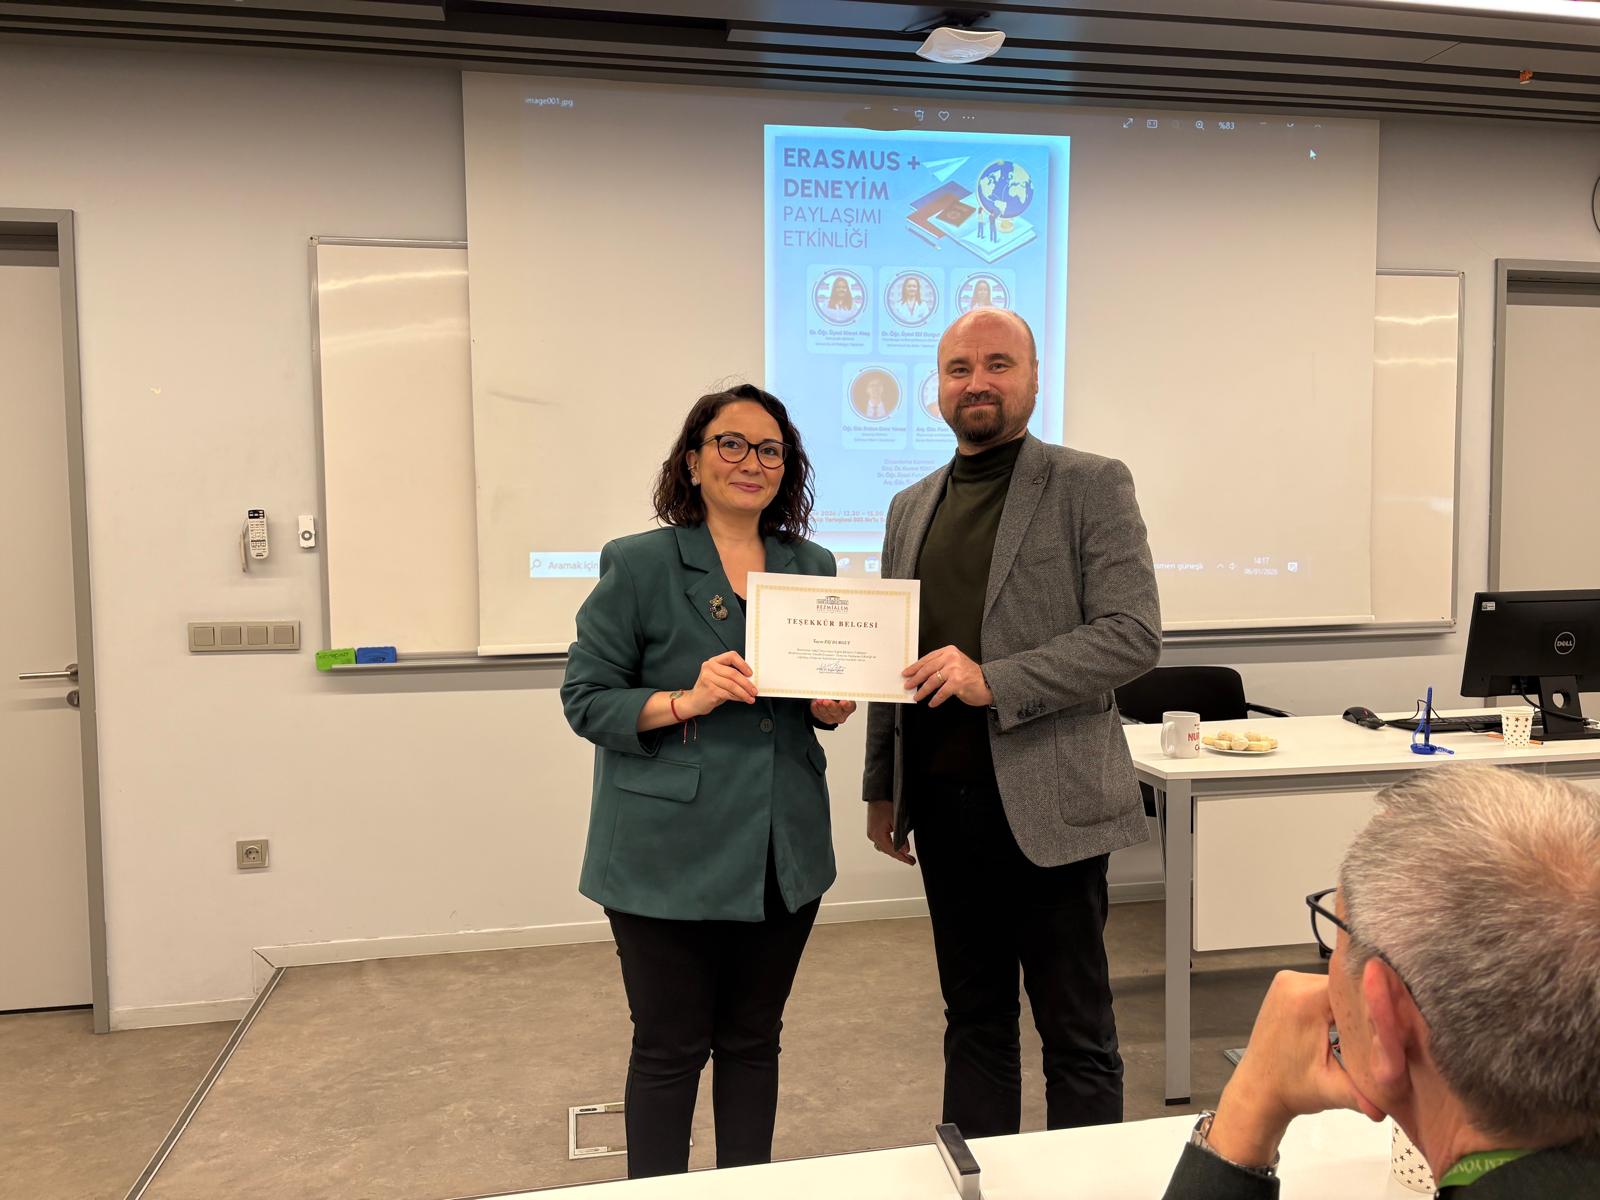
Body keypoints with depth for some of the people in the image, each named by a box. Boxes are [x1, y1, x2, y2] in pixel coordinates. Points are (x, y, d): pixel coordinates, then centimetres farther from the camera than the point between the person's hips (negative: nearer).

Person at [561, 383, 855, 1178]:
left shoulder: (812, 567, 7)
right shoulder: (638, 564, -7)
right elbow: (585, 697, -7)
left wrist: (834, 706, -7)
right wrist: (684, 702, -22)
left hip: (783, 850, 4)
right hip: (672, 853, -4)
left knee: (753, 1042, 17)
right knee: (670, 1050, 9)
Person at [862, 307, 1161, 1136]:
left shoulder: (1091, 486, -3)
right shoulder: (911, 508, 13)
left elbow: (1134, 634, -12)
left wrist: (993, 681, -21)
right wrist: (882, 787, 15)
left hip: (1045, 803, -5)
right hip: (943, 802, 5)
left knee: (1077, 1036, 7)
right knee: (973, 1022, 17)